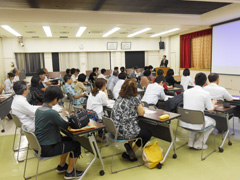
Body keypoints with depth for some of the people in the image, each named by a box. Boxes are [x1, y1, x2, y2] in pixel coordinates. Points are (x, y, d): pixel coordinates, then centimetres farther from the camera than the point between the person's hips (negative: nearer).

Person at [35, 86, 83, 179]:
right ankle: (69, 172, 20)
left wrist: (63, 119, 1)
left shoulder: (38, 109, 1)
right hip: (46, 149, -9)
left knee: (69, 140, 23)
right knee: (76, 144, 6)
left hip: (39, 145, 9)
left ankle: (61, 166, 35)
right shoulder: (51, 112, -28)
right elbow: (66, 126, -16)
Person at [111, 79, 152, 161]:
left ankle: (129, 146, 21)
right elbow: (142, 113, -3)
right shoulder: (135, 99, -12)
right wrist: (141, 106, 17)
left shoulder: (119, 98, 7)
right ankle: (131, 155, 15)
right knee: (148, 134, 16)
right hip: (125, 132, -7)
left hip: (115, 130, 7)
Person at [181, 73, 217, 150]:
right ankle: (198, 144, 21)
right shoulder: (206, 93, -11)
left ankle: (191, 142, 32)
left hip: (184, 123, 5)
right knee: (213, 122, 26)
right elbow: (211, 110, 1)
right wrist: (213, 103, 24)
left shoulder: (186, 91, 2)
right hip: (196, 124, -4)